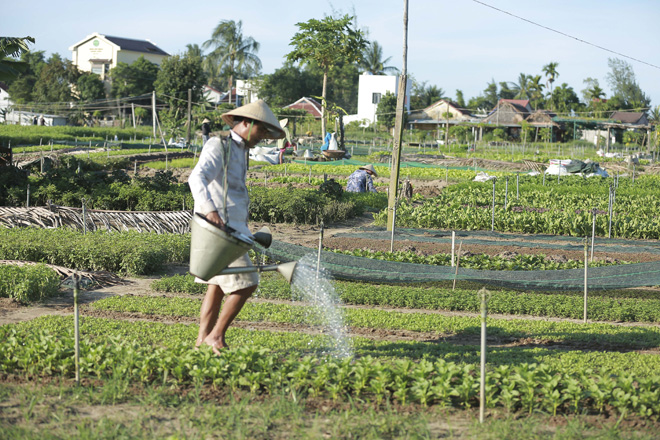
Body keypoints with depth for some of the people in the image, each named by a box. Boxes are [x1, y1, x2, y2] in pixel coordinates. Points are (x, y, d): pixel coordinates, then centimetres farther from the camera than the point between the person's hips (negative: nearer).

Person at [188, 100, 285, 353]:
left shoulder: (239, 151, 21)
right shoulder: (218, 146, -10)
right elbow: (197, 178, -26)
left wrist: (245, 233, 26)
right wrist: (209, 210, -42)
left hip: (231, 228, 10)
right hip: (217, 228, -10)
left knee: (218, 285, 9)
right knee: (246, 283, -11)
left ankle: (203, 340, 13)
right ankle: (216, 336, -3)